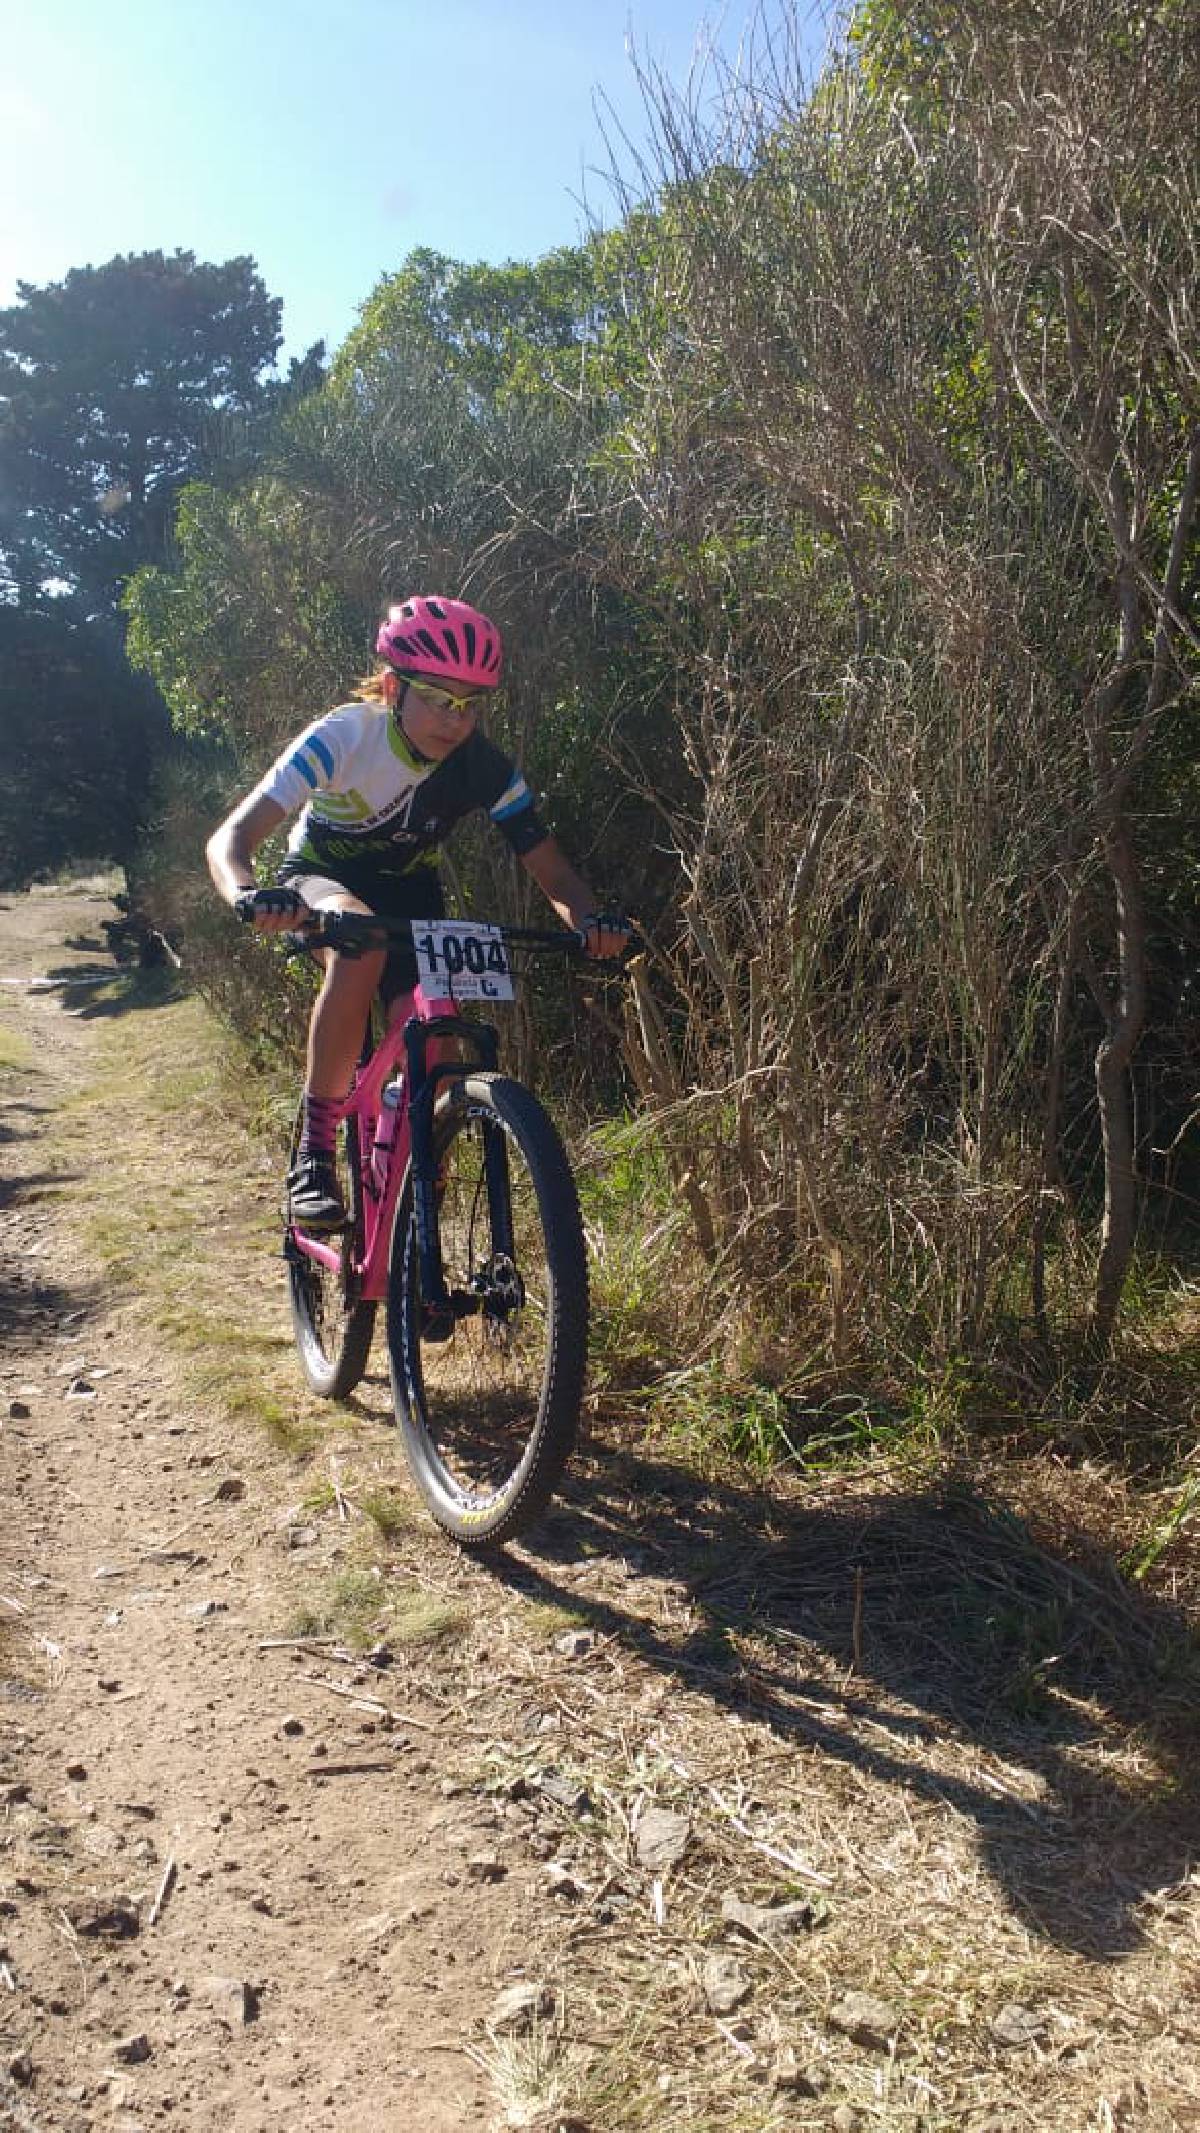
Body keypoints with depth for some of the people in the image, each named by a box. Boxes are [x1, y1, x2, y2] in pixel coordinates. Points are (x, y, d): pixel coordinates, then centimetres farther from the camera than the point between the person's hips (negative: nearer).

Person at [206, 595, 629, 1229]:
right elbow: (231, 837, -36)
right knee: (362, 941, -39)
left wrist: (591, 920, -41)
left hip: (409, 893, 3)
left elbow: (551, 871, -18)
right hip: (321, 878, -3)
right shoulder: (343, 737, -29)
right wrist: (248, 898, -59)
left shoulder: (485, 767, -20)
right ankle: (314, 1153, -30)